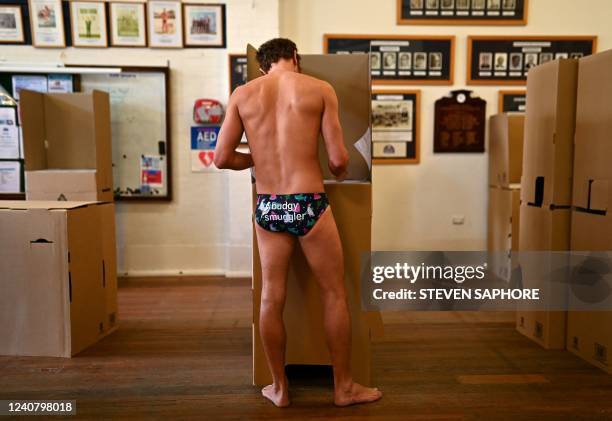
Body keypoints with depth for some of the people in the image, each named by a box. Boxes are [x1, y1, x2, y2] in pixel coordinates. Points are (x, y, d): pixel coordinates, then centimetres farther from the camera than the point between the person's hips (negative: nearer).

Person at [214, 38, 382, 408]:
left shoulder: (243, 94, 6)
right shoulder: (320, 89, -1)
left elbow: (222, 158, 3)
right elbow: (338, 158, -6)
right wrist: (341, 174, 17)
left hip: (267, 208, 3)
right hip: (309, 205, -3)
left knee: (272, 299, 12)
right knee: (335, 294, 12)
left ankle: (279, 388, 27)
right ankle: (344, 387, 24)